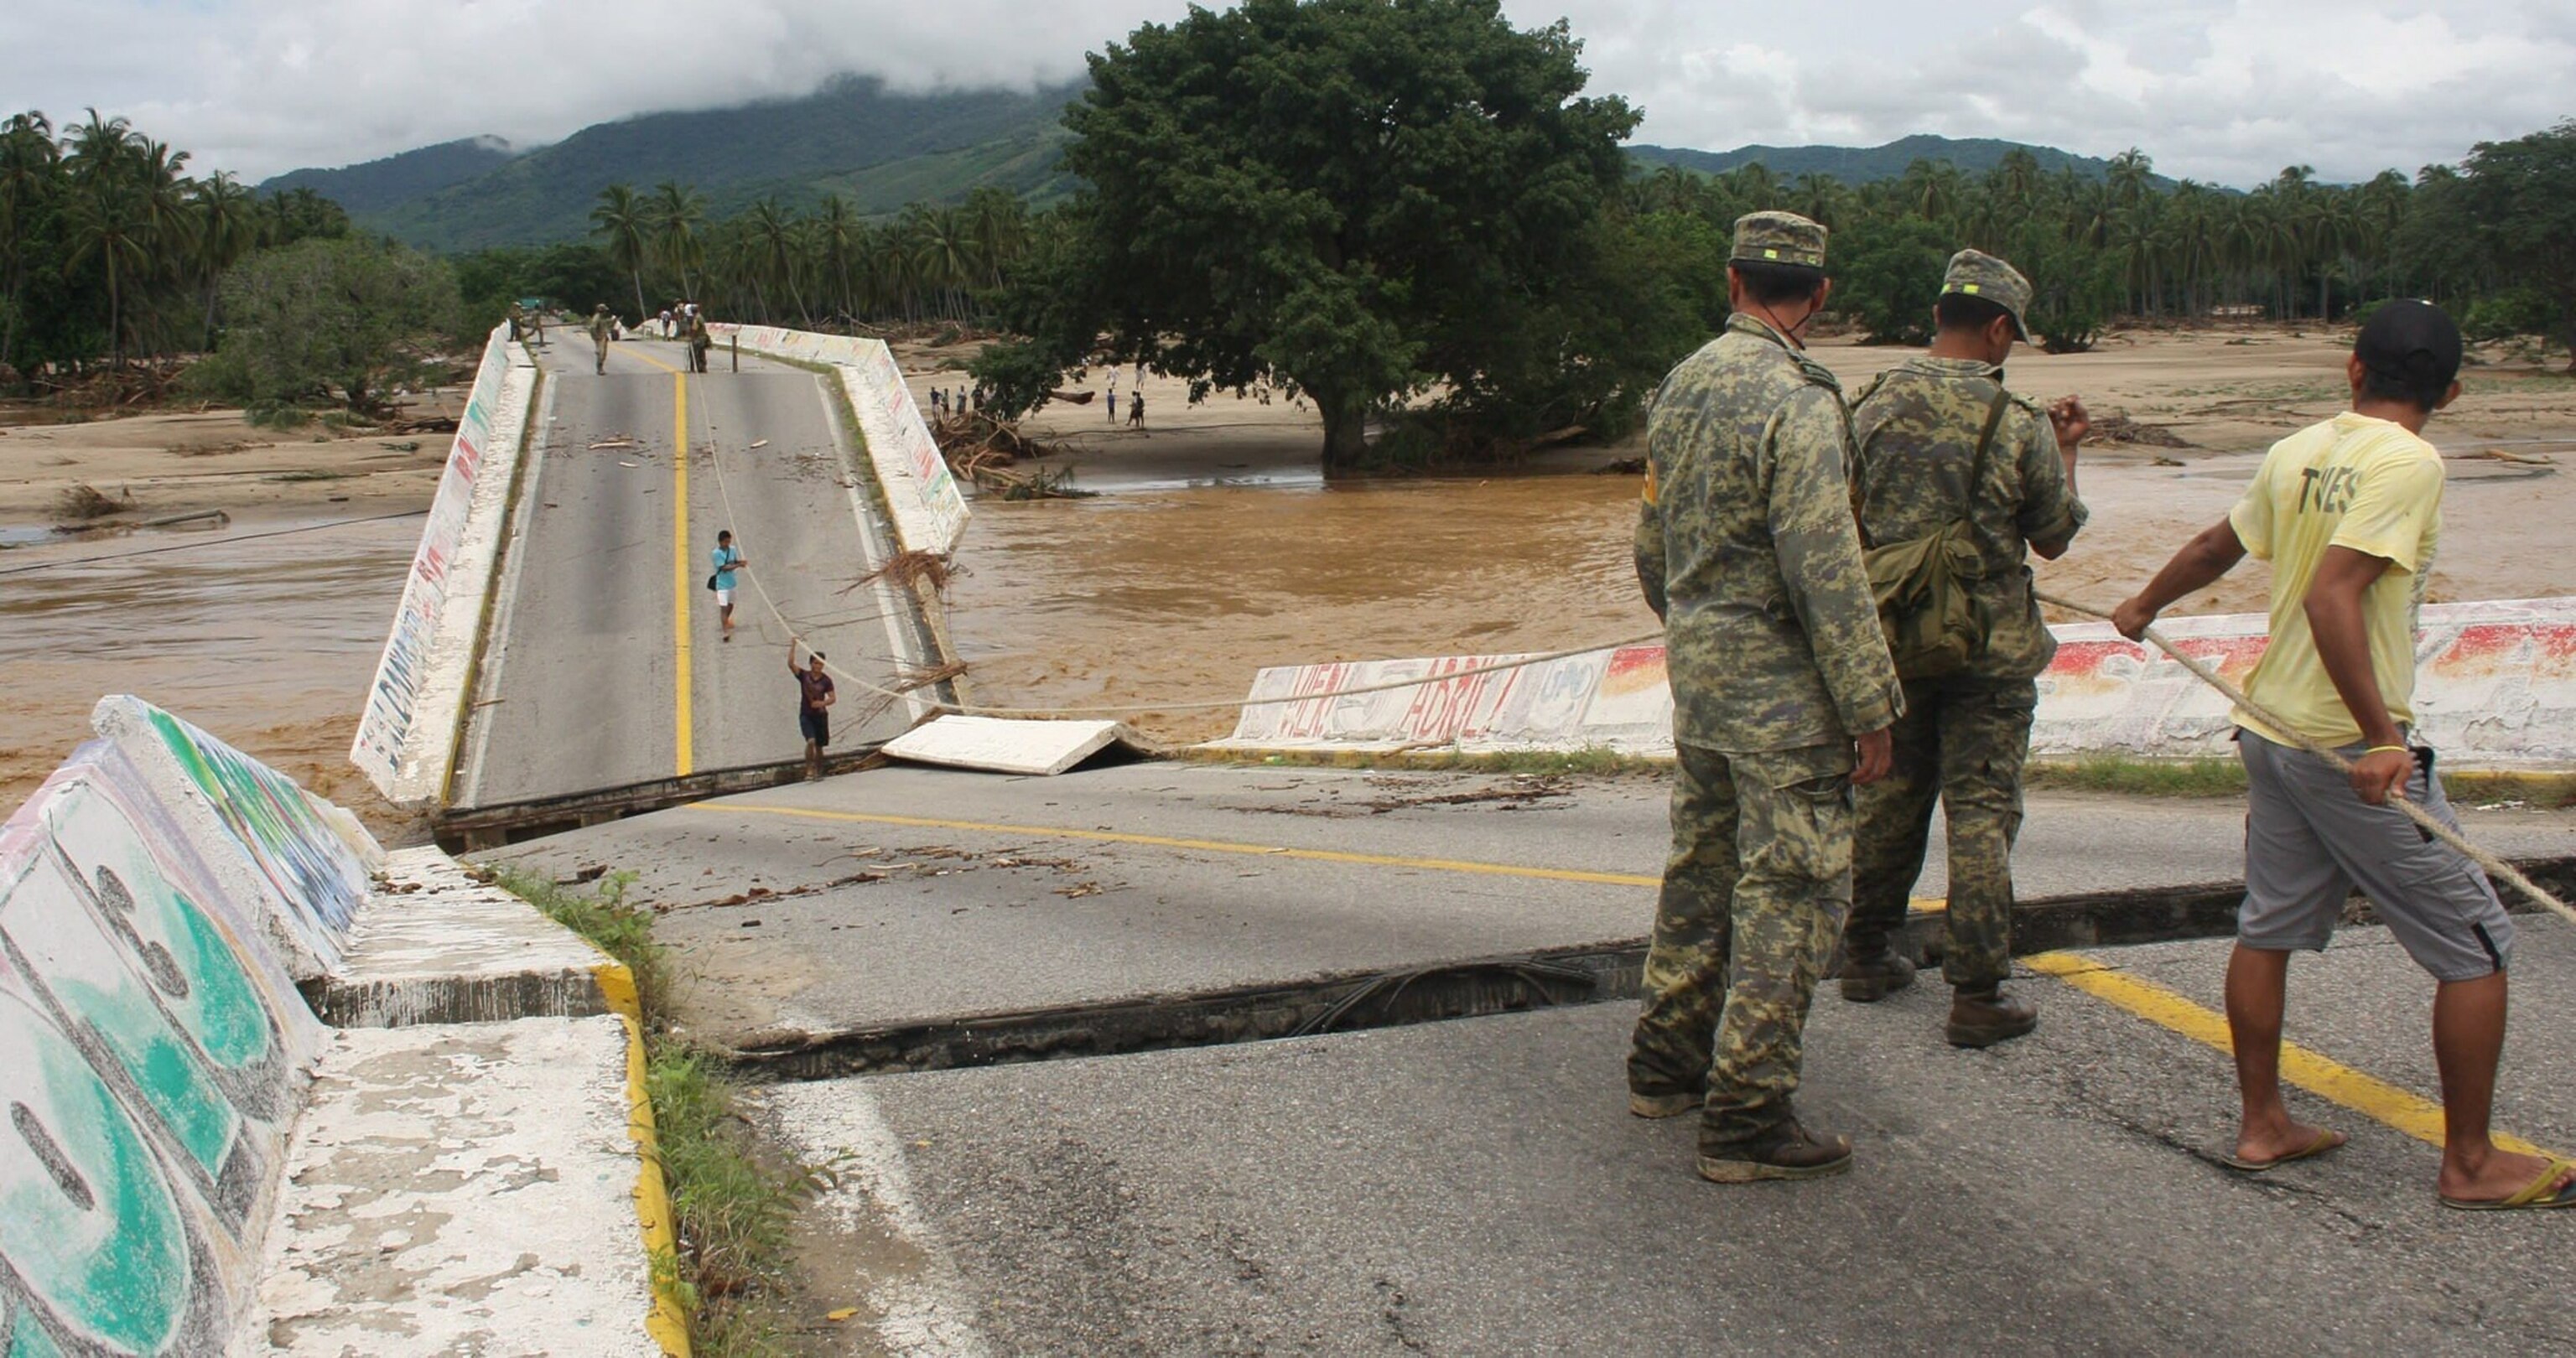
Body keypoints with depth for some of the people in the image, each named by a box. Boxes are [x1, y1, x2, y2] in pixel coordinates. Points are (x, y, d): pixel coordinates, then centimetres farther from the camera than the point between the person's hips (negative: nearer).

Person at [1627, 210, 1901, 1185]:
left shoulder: (1683, 385, 9)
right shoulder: (1795, 400, -17)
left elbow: (1651, 545, 18)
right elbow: (1825, 569, -21)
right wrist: (1871, 710, -17)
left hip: (1696, 670, 9)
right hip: (1778, 685, -9)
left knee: (1703, 869, 19)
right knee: (1793, 894, -2)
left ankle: (1666, 1065, 30)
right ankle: (1746, 1118, 1)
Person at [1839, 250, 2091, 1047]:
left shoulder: (1873, 407, -2)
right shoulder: (2020, 426, -12)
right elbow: (2054, 538, 0)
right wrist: (2064, 452, 13)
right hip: (1988, 646, -4)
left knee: (1889, 796, 17)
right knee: (1981, 810, 2)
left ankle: (1867, 956, 28)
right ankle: (1978, 994, 4)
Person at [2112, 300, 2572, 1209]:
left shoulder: (2297, 452, 6)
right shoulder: (2408, 464, -15)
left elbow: (2215, 547, 22)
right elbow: (2331, 596, -26)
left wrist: (2144, 607, 40)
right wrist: (2381, 737, -28)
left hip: (2269, 728, 8)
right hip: (2352, 748, -8)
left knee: (2269, 929, 16)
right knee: (2475, 948, 3)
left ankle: (2262, 1125, 25)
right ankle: (2471, 1163, 10)